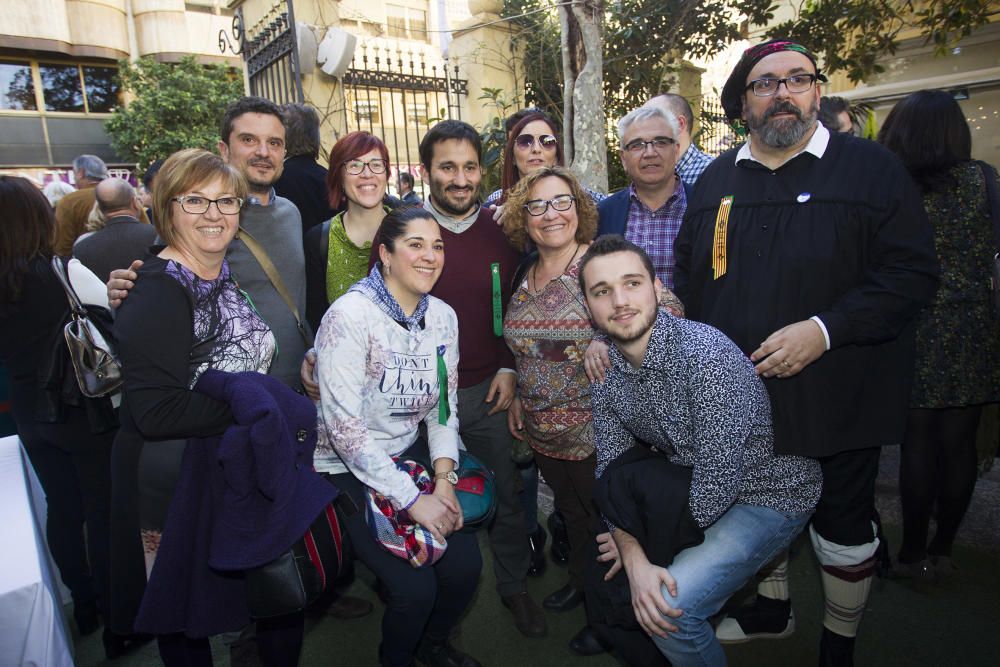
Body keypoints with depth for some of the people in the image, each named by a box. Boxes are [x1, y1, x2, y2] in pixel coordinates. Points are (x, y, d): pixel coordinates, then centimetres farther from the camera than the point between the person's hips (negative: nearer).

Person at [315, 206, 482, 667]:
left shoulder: (443, 317, 1)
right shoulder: (349, 316, -20)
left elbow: (444, 406, 4)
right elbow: (344, 427, -23)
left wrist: (443, 480, -10)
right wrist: (412, 500, -22)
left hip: (412, 455, 6)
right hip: (348, 470, -5)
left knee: (466, 565, -7)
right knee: (415, 587, -14)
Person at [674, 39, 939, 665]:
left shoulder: (872, 166, -5)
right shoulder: (717, 179, 7)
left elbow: (913, 273, -11)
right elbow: (689, 277, 12)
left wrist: (824, 330, -23)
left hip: (838, 397, -3)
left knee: (844, 527, 12)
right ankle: (772, 610, 47)